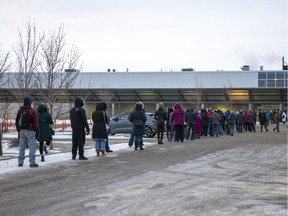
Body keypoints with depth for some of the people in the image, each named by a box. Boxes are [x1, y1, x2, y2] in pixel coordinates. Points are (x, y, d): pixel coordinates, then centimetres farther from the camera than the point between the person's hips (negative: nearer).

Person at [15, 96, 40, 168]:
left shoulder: (20, 111, 11)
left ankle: (20, 162, 11)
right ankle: (32, 162, -9)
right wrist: (37, 130, 3)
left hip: (22, 131, 6)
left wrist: (19, 130, 21)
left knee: (22, 146, 10)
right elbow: (35, 122, -9)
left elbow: (17, 122, 16)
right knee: (32, 147, -4)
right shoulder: (32, 111, -10)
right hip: (30, 131, -6)